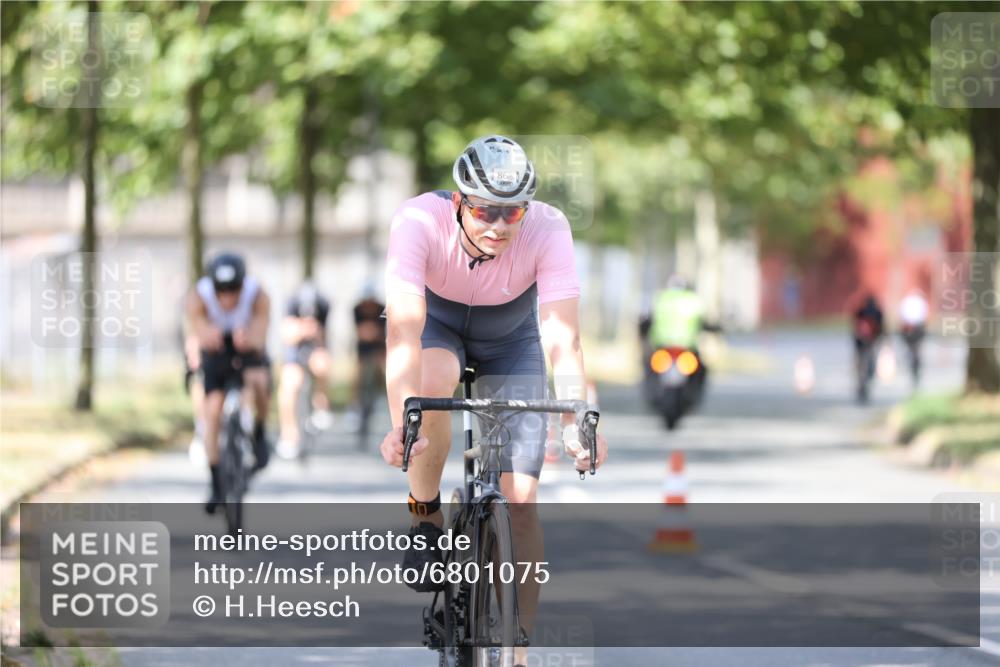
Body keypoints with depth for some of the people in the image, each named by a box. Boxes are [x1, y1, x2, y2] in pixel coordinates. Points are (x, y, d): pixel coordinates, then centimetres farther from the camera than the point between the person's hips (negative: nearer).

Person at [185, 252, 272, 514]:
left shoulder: (258, 296, -31)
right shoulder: (198, 297, -31)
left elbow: (260, 339, -38)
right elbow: (200, 334, -41)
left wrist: (249, 339, -63)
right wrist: (209, 337, -66)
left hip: (249, 350, -1)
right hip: (215, 354, 1)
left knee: (258, 382, -33)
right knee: (212, 413, -12)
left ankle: (259, 434, -4)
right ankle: (216, 485, 0)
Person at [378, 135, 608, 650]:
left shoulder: (548, 229, -34)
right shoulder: (419, 221, -36)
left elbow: (562, 337, -40)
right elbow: (404, 329, -45)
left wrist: (575, 422, -55)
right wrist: (400, 425, -58)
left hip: (510, 336, 1)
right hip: (435, 320, -1)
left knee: (521, 499, -9)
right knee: (432, 386, -37)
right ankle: (426, 519, -12)